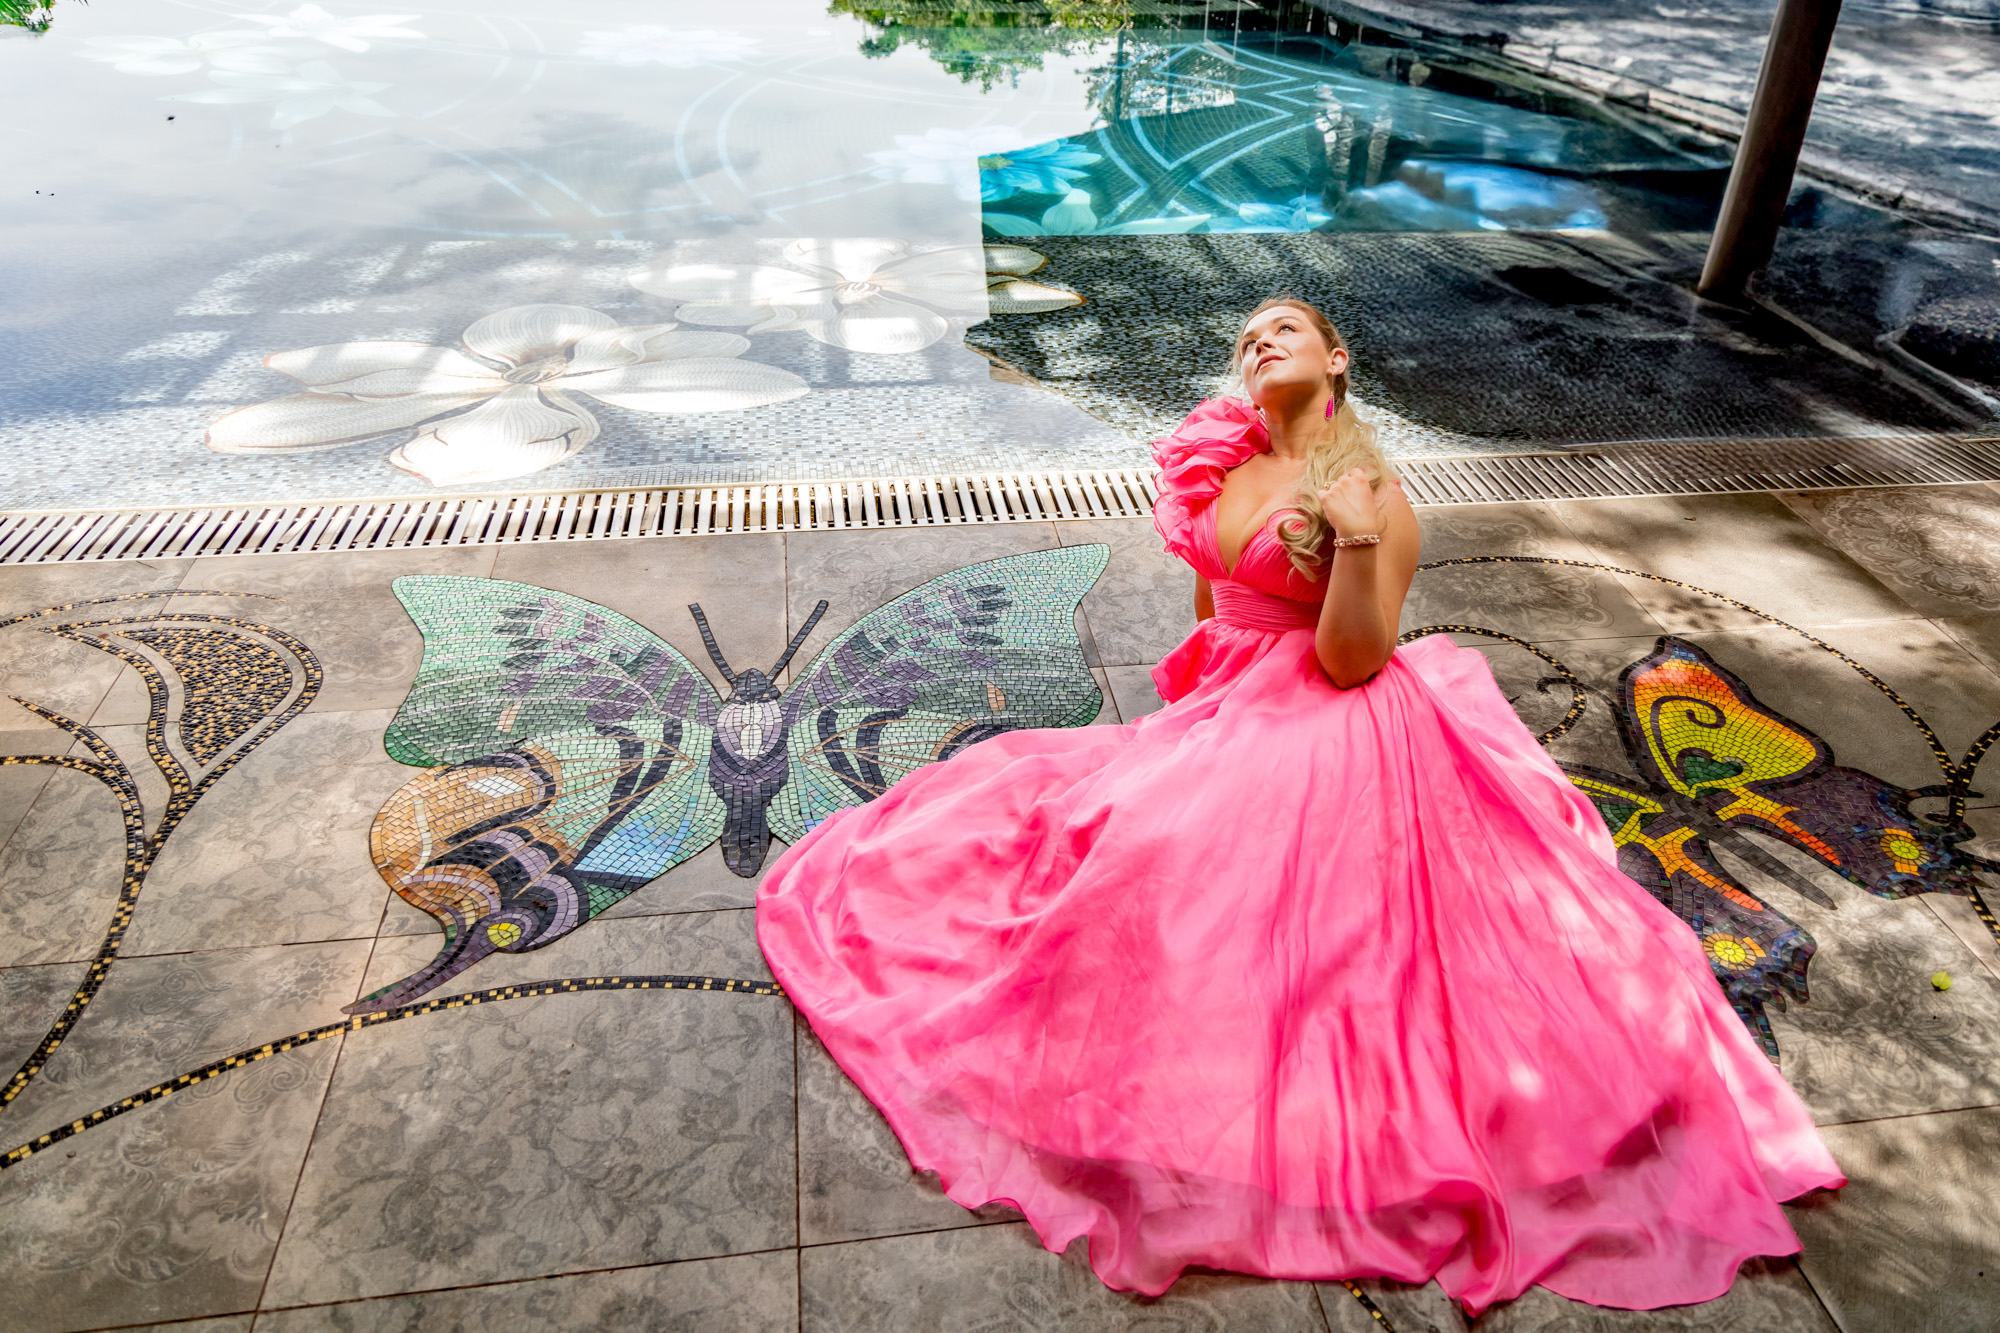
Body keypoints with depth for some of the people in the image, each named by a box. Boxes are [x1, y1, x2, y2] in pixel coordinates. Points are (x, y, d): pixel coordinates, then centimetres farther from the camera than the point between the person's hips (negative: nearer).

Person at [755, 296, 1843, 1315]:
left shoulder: (1372, 492, -11)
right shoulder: (1228, 468, 7)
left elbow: (1351, 662, -18)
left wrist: (1355, 537, -29)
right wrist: (1192, 705, 21)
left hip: (1329, 743, -7)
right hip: (1227, 724, 7)